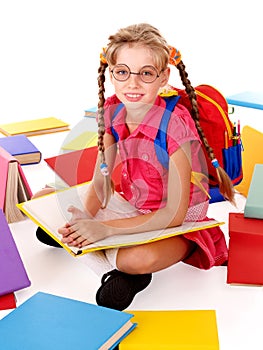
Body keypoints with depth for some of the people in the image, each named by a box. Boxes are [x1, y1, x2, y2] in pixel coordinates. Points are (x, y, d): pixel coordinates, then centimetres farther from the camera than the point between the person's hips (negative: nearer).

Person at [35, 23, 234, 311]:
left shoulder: (175, 124, -28)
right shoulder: (111, 111, -9)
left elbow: (175, 213, -27)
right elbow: (102, 180, -3)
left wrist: (105, 228, -34)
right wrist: (86, 218, -24)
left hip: (179, 225, -6)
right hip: (131, 209, 6)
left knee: (140, 258, -38)